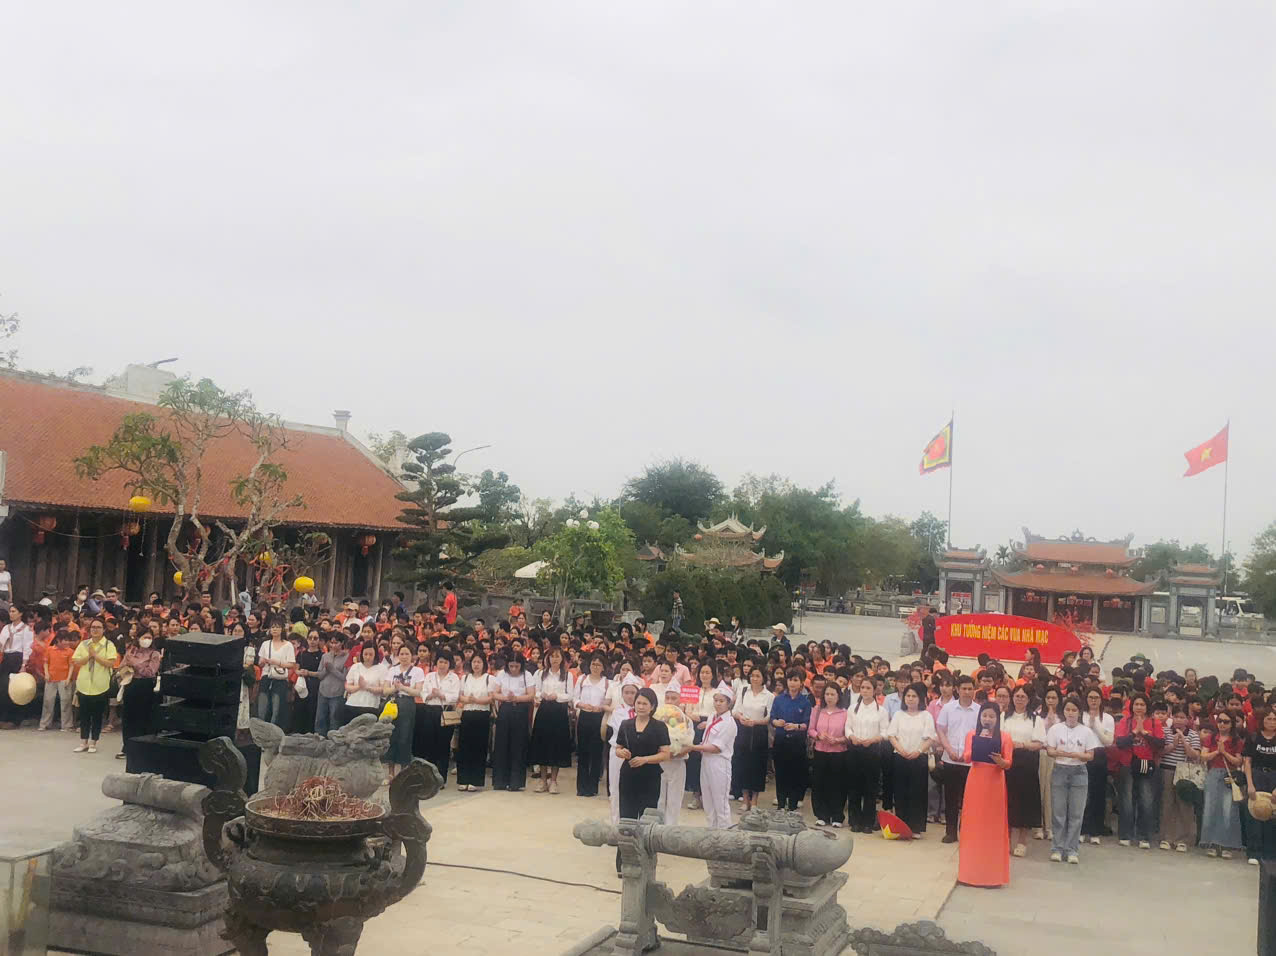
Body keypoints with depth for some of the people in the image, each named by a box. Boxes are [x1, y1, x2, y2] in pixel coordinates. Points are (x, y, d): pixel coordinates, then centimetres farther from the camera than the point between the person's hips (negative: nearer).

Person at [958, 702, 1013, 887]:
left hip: (995, 783, -1)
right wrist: (979, 742, -18)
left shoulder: (1005, 737, 0)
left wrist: (1000, 761, -25)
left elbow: (1008, 764, -4)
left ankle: (993, 872, 9)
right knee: (973, 823, 4)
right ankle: (972, 869, 13)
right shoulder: (972, 734, 4)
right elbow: (966, 758, -7)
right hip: (975, 781, 1)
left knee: (993, 824, 2)